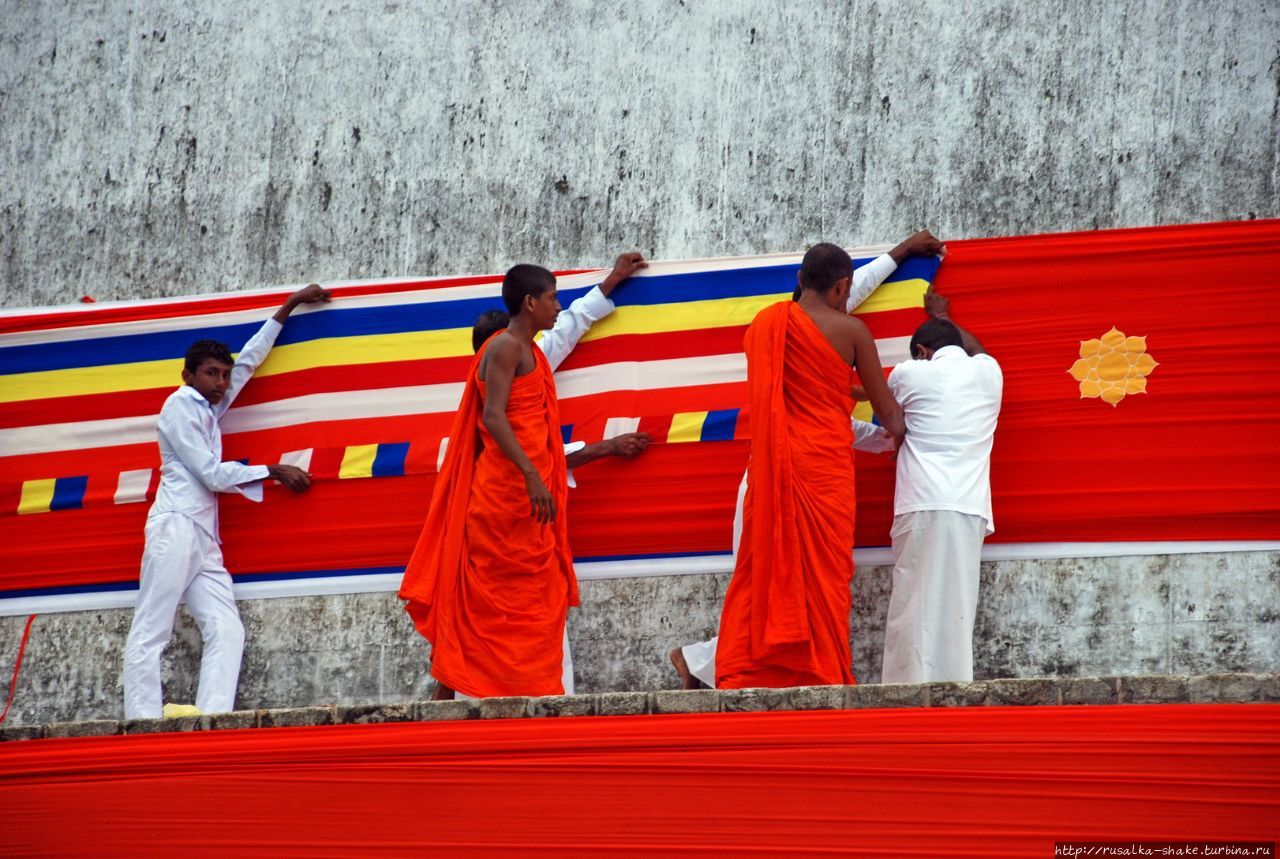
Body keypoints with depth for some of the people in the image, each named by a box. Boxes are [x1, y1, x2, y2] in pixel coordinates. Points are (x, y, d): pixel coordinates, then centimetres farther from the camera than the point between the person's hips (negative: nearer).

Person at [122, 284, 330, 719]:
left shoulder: (209, 407, 21)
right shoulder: (180, 406, -1)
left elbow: (249, 358, 30)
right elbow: (213, 473, -7)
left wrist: (290, 305, 33)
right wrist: (273, 471, 2)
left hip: (205, 538, 8)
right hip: (177, 528, -8)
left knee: (227, 632, -8)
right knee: (149, 634, -11)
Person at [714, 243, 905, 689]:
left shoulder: (764, 324, 8)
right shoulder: (850, 330, -2)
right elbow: (885, 408, 6)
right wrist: (899, 433, 27)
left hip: (771, 466, 4)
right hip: (825, 465, -4)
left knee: (762, 569, 4)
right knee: (824, 573, -1)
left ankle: (741, 676, -2)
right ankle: (822, 675, -1)